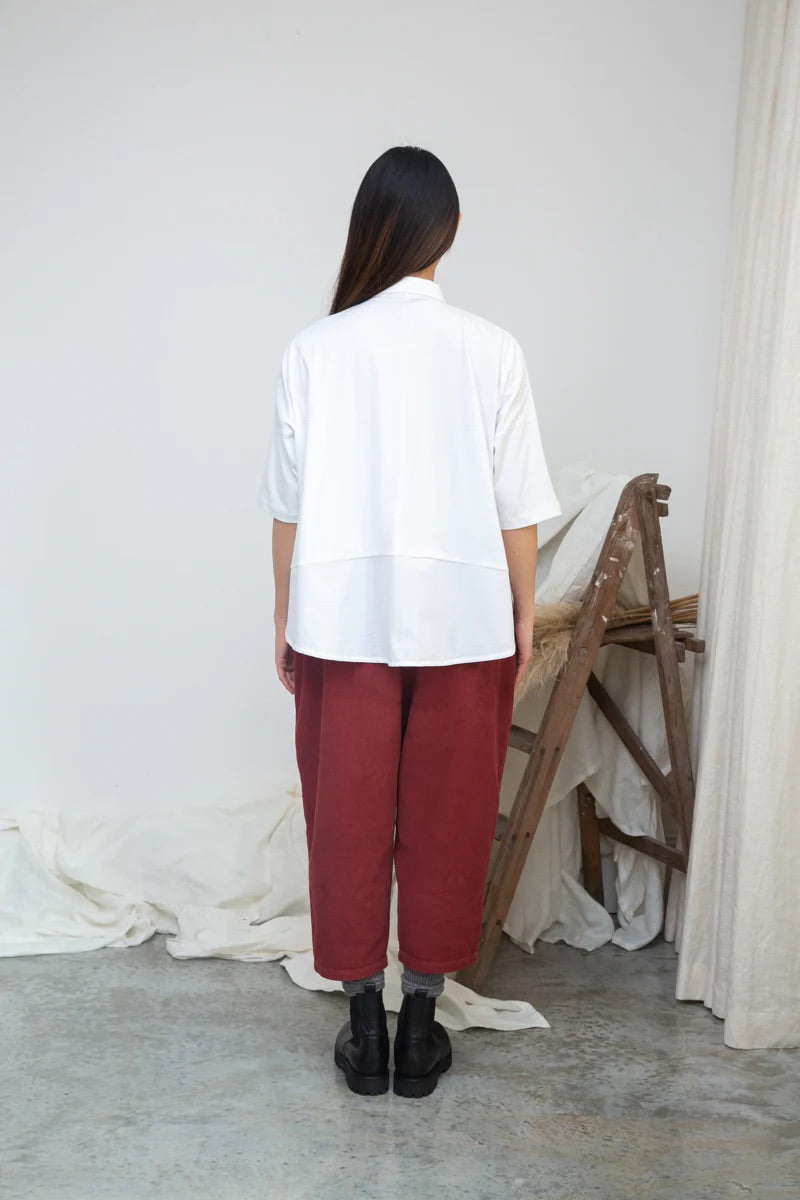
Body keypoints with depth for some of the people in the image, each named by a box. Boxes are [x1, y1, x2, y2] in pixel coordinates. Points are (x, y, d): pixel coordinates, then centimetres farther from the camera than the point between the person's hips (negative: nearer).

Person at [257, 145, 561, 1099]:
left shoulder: (315, 349, -4)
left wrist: (285, 615, 10)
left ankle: (364, 1025, 23)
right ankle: (421, 1020, 25)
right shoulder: (492, 351, -4)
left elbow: (289, 504, -1)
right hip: (462, 621, 0)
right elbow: (518, 507, -2)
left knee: (349, 817, 12)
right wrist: (523, 616, 9)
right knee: (447, 819, 12)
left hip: (346, 621, 0)